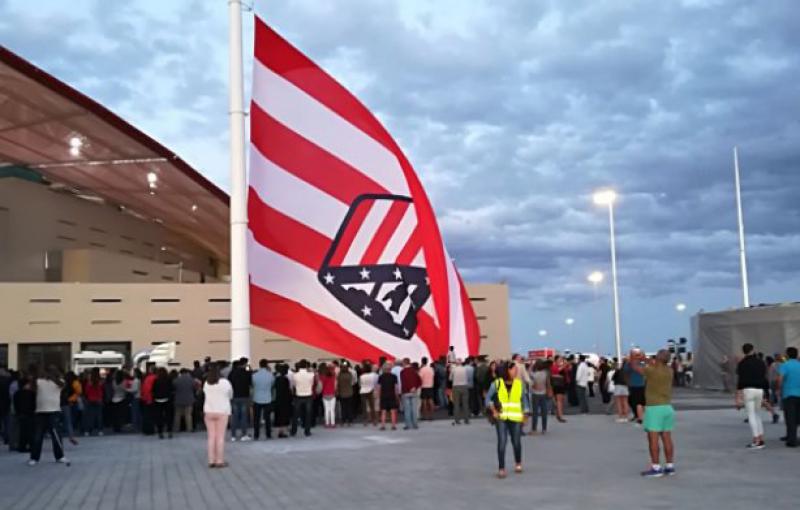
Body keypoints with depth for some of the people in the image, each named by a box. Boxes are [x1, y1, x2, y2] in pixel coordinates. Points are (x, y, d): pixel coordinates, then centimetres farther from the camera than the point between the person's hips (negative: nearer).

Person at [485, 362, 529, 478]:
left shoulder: (519, 384, 3)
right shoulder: (497, 383, -3)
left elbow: (523, 400, 13)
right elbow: (488, 398, 2)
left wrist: (525, 414, 7)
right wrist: (493, 410, -9)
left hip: (515, 418, 2)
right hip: (501, 417, -2)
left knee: (516, 442, 7)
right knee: (502, 441, -10)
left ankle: (518, 463, 34)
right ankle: (501, 468, -1)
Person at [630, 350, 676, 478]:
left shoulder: (651, 370, -14)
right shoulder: (669, 371, 4)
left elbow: (634, 366, -1)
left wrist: (634, 358, 19)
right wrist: (645, 359, 32)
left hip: (654, 408, -7)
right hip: (667, 407, 7)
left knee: (653, 439, -4)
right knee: (667, 438, 10)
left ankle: (656, 468, -5)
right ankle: (670, 467, 13)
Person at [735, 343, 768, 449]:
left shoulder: (742, 363, -3)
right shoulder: (761, 363, 11)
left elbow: (740, 381, -9)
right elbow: (764, 379, 13)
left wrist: (738, 397, -9)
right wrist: (763, 396, 20)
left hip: (748, 390, -5)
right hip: (759, 390, 5)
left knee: (751, 415, -3)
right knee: (757, 414, 18)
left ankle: (756, 441, -7)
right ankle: (761, 439, 14)